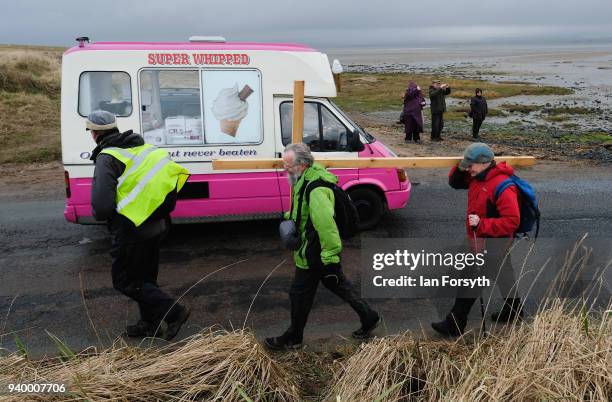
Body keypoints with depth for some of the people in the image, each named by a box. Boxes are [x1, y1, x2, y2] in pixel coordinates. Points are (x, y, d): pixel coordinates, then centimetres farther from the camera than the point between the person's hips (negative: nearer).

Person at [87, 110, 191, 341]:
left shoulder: (107, 158, -15)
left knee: (125, 281, 6)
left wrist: (100, 215, 0)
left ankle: (172, 312, -3)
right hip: (156, 224, 8)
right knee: (146, 277, 21)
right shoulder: (143, 147, 7)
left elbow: (101, 203, -24)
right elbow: (169, 171, 9)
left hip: (130, 231, -8)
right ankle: (151, 323, 31)